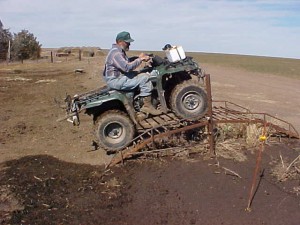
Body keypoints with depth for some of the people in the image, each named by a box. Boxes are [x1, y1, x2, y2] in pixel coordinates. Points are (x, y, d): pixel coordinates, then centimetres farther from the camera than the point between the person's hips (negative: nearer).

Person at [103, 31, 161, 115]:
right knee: (144, 78, -19)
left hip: (120, 77, 11)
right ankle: (147, 105, -14)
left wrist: (139, 57, 6)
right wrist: (140, 60, -19)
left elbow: (127, 62, 22)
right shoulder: (116, 53, -19)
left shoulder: (120, 51, 16)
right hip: (116, 81, -11)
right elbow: (127, 67, -28)